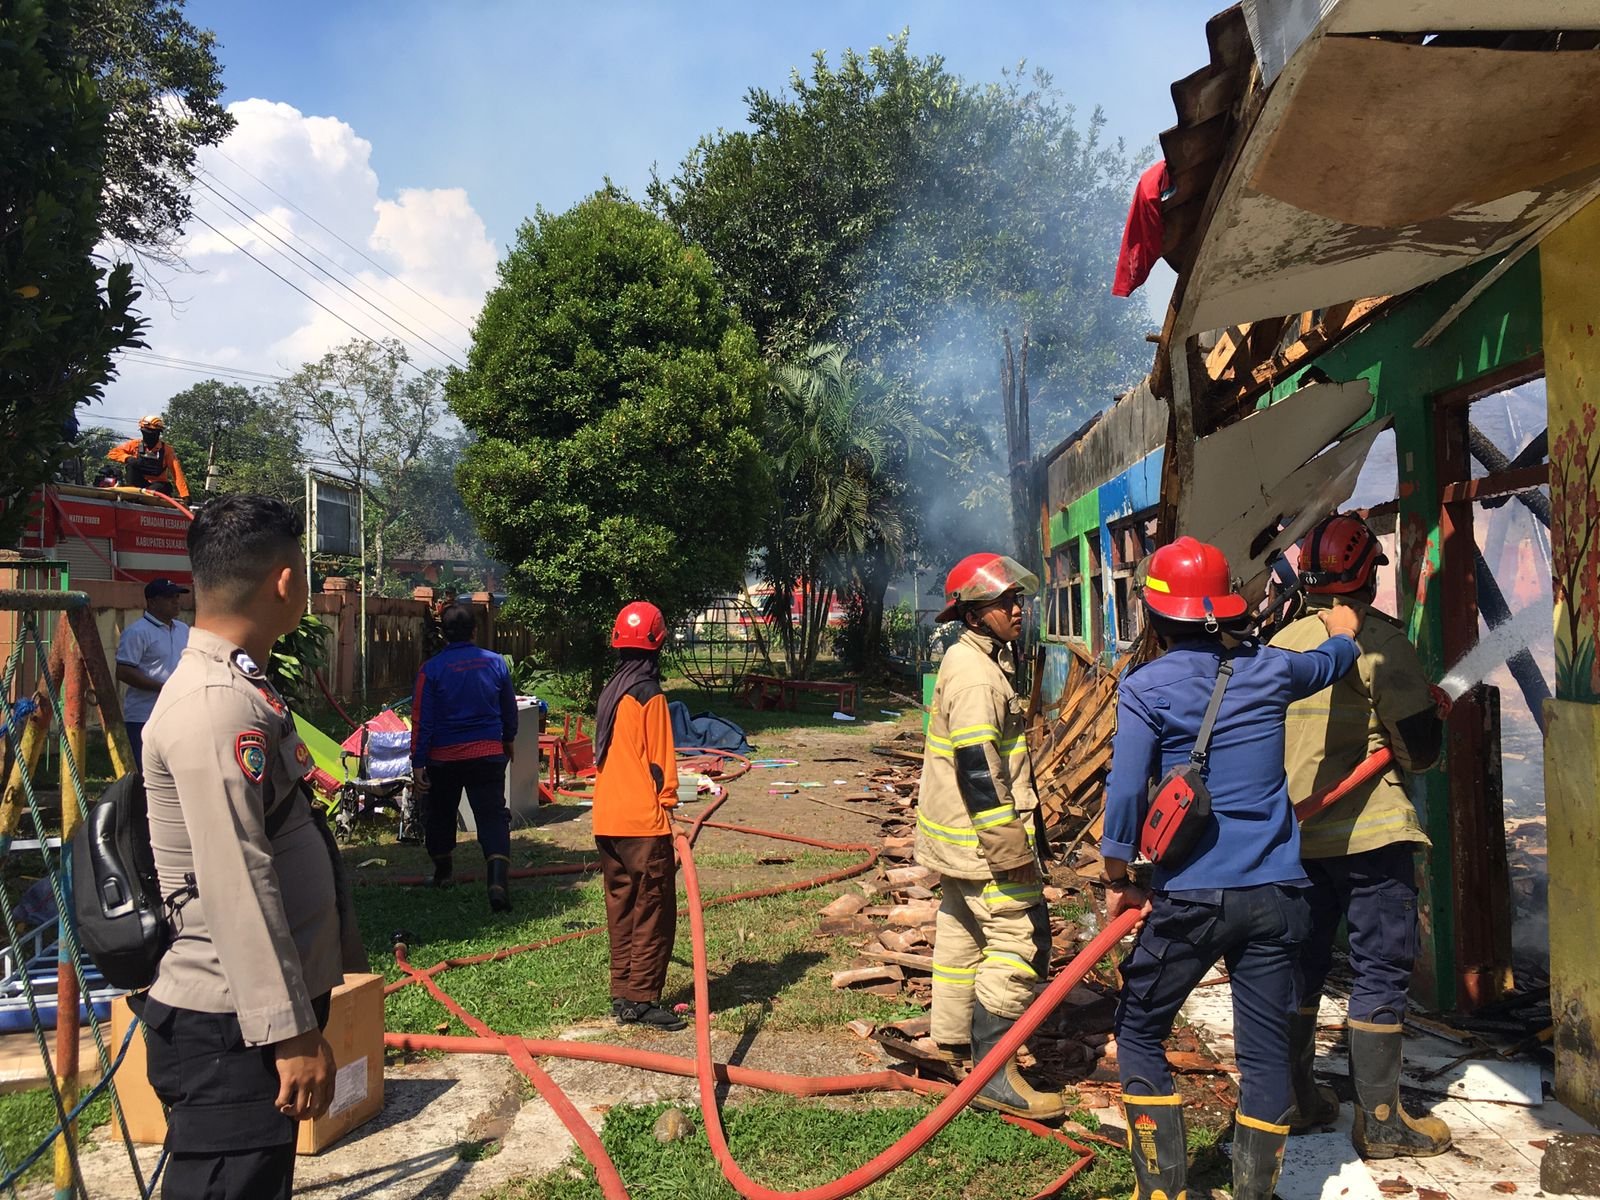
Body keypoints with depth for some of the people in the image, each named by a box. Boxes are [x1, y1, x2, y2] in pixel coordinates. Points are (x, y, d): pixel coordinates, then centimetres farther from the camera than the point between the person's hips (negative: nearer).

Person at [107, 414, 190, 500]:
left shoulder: (166, 449, -11)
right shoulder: (136, 444, -5)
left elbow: (177, 474, -17)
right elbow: (112, 453, -5)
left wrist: (185, 496, -27)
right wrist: (128, 458, -26)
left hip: (159, 484, -4)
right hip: (140, 483, 4)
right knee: (131, 465, -22)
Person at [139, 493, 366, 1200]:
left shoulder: (241, 687, 12)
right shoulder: (215, 705, -22)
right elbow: (237, 886, -26)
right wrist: (292, 1033, -24)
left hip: (251, 1011, 10)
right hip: (231, 1030, -10)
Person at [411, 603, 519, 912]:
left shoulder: (431, 669, -10)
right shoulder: (496, 663, -1)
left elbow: (421, 720, -9)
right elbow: (509, 710, 12)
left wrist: (418, 763, -3)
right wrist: (509, 740, 29)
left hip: (444, 758, -1)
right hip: (488, 754, 1)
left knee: (440, 815, 21)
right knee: (492, 816, -2)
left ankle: (443, 871, 38)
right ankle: (498, 880, -19)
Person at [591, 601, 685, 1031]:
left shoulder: (609, 694, 12)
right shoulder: (649, 696, -11)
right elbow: (660, 763, -13)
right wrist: (667, 807, -4)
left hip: (607, 821, 8)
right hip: (643, 822, -8)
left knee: (621, 908, 14)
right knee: (654, 912, 0)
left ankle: (623, 995, 20)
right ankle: (641, 1000, 2)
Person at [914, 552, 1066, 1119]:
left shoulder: (973, 660, 13)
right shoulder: (976, 672, -20)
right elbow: (978, 768, -25)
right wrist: (1010, 848, -23)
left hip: (961, 837, 11)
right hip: (982, 838, -11)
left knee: (961, 933, 18)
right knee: (1019, 941, -8)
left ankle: (954, 1042, 32)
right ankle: (992, 1072, -3)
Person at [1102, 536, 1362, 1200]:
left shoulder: (1146, 687, -7)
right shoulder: (1268, 669, 5)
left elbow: (1125, 791, -12)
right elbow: (1335, 660, 27)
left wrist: (1118, 881, 0)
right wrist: (1343, 628, 50)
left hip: (1192, 896, -4)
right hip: (1275, 894, 4)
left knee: (1139, 1033, 12)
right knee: (1265, 1049, 11)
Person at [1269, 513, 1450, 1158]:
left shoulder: (1282, 641, 6)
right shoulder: (1379, 637, -12)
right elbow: (1420, 741, -14)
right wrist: (1404, 753, 8)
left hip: (1296, 833, 6)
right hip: (1368, 833, -6)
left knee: (1300, 964, 15)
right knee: (1380, 970, 3)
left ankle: (1294, 1098, 24)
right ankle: (1380, 1121, 10)